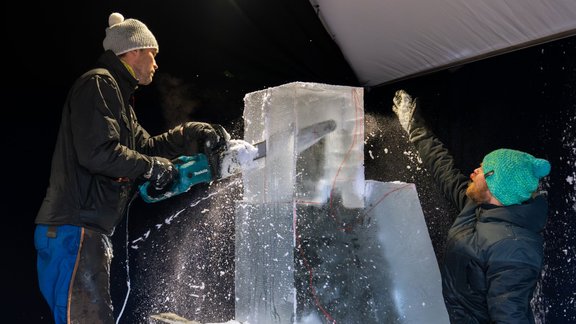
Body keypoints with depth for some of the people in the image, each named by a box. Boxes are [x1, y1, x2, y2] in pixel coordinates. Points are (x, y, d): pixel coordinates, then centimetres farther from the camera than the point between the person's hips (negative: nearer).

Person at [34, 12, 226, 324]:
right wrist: (153, 168, -8)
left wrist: (190, 134, 19)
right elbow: (97, 151, -21)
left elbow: (146, 146, 31)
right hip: (74, 228, -10)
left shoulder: (116, 93, 24)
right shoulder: (98, 83, -8)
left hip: (87, 230, 10)